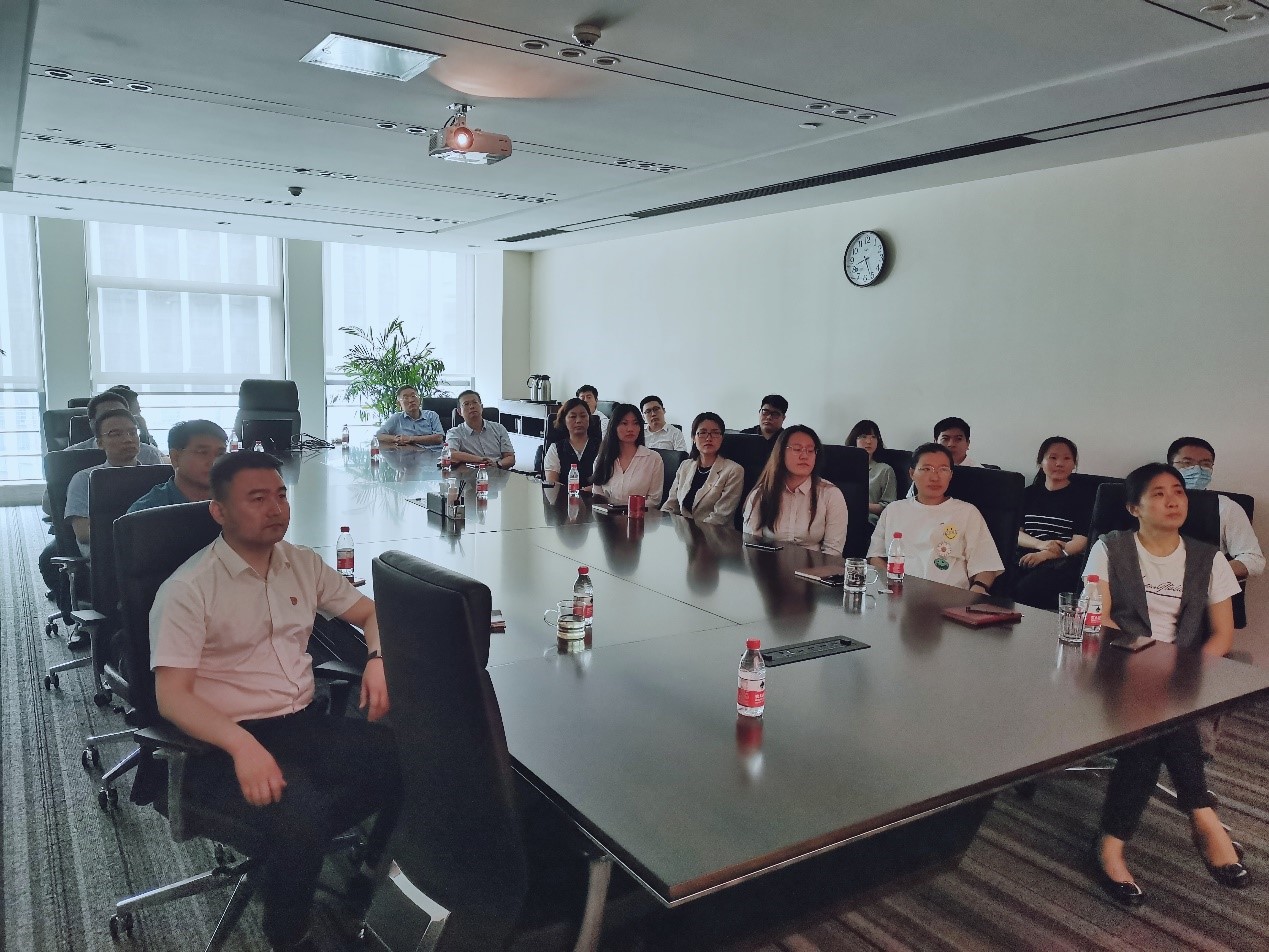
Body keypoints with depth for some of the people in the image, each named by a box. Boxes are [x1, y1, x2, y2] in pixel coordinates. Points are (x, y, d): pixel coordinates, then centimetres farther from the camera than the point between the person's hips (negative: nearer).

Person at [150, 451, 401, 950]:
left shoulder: (304, 563, 8)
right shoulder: (188, 589, -9)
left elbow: (370, 612, 18)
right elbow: (172, 695, -14)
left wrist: (378, 659, -5)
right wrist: (243, 745, -31)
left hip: (306, 722, 5)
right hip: (227, 741, -5)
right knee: (298, 825, -32)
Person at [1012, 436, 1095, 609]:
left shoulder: (1082, 497, 12)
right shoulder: (1028, 494, 23)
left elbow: (1081, 541, 0)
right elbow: (1015, 533, 13)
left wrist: (1044, 555, -14)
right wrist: (1041, 544, -9)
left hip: (1061, 563, -3)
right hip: (1025, 557, 3)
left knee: (1025, 590, -34)